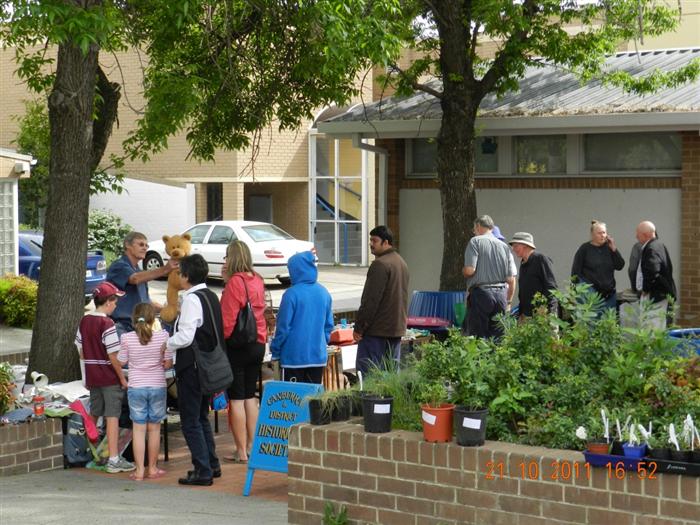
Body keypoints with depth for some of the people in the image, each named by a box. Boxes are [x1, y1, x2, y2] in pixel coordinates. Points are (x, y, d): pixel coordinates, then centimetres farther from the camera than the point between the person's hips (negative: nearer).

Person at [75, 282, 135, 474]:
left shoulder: (84, 321, 7)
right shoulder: (107, 324, -16)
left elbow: (81, 351, 13)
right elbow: (113, 356, -18)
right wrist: (123, 379, -10)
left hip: (92, 376, 7)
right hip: (109, 378, -7)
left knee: (93, 415, 19)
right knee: (112, 416, -5)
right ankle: (114, 460, -7)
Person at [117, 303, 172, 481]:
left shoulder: (127, 338, -8)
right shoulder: (162, 336, -9)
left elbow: (122, 362, 3)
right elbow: (168, 363, -4)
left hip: (136, 388, 0)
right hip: (157, 387, 0)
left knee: (139, 429, 4)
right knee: (154, 428, 10)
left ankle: (139, 470, 4)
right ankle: (152, 468, 17)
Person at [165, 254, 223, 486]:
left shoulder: (192, 299, -16)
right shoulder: (211, 296, 11)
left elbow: (185, 336, -22)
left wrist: (166, 345, -4)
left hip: (192, 365, -9)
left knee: (190, 421, -2)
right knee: (201, 417, 20)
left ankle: (203, 471, -1)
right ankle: (212, 464, 25)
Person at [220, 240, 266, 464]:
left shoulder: (234, 282, -14)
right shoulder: (258, 281, 6)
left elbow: (228, 318, -15)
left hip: (237, 345, -7)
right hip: (258, 343, 7)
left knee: (236, 398, -1)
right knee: (250, 396, 13)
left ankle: (241, 451, 1)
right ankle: (251, 446, 16)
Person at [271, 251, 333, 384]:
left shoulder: (292, 294, -13)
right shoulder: (324, 293, 4)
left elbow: (283, 326, -10)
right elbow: (329, 324, 12)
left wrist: (275, 351, 0)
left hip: (294, 357, -5)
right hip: (318, 355, 5)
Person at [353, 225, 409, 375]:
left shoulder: (380, 264, -15)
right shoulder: (401, 262, 16)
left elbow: (371, 300, -19)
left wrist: (359, 327, -14)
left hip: (377, 329, -9)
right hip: (397, 329, 9)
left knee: (367, 372, -7)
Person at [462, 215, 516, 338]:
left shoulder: (475, 241, -1)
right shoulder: (505, 246, 14)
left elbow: (469, 270, -12)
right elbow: (511, 279, 11)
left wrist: (463, 271, 11)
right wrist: (508, 302, 19)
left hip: (481, 292, -5)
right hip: (501, 295, 5)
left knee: (476, 337, -3)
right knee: (498, 338, 6)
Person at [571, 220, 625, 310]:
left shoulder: (609, 248, 9)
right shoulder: (585, 249, 1)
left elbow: (620, 266, 3)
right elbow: (575, 271, 1)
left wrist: (614, 249, -5)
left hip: (609, 293, 4)